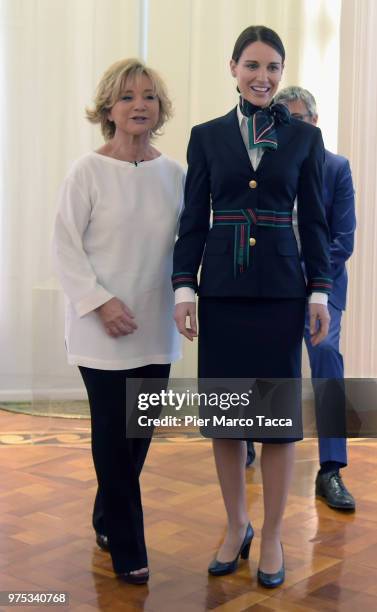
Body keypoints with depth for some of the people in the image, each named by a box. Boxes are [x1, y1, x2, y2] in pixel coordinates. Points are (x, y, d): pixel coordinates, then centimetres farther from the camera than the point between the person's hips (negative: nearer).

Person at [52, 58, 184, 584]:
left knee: (140, 432, 12)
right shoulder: (88, 171, -7)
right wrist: (101, 302, -15)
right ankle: (128, 549, 17)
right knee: (114, 435, 1)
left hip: (156, 328, 4)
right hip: (103, 328, -4)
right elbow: (66, 247, -7)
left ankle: (107, 521, 36)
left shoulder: (174, 174, 4)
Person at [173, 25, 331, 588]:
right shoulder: (207, 136, 6)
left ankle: (272, 537, 20)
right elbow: (193, 220, 5)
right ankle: (236, 527, 26)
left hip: (281, 289, -1)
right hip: (222, 289, 1)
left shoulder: (304, 137, 5)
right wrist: (184, 287, -3)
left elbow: (313, 221, 5)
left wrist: (320, 291, -2)